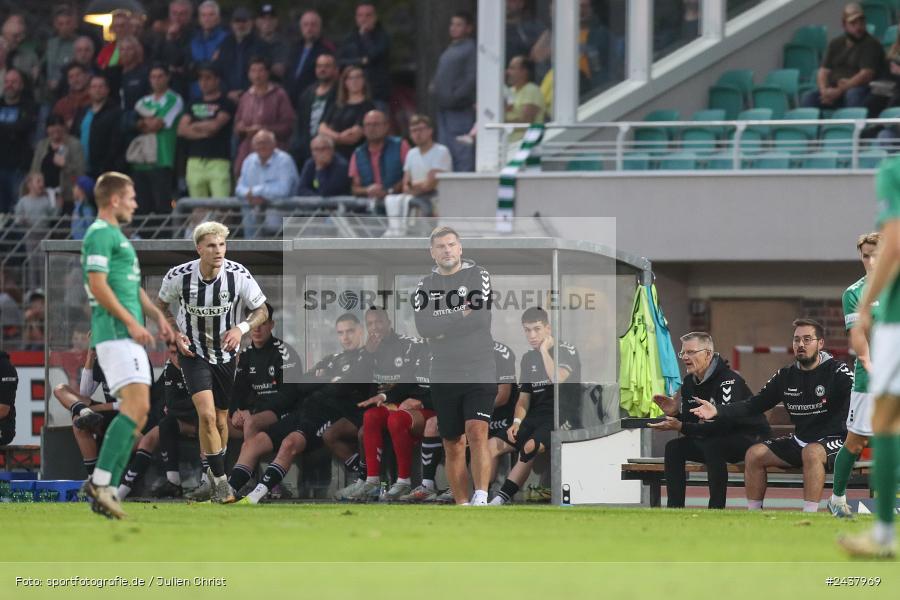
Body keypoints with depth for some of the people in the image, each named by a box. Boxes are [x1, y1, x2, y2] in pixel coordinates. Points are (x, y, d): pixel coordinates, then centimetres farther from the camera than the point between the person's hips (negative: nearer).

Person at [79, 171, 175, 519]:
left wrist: (156, 315, 18)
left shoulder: (115, 235, 24)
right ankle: (101, 482, -24)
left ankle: (105, 489, 3)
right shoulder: (100, 234, -8)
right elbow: (97, 284, -17)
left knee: (137, 413, 6)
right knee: (136, 405, -20)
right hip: (115, 334, -10)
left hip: (128, 337, 10)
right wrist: (131, 322, -19)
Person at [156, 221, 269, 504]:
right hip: (193, 352, -2)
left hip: (225, 353, 2)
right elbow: (160, 305, 5)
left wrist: (241, 328, -22)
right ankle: (220, 481, -12)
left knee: (220, 420, 12)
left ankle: (214, 470, 35)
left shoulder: (239, 275, -17)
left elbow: (262, 311, -4)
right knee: (207, 415, -19)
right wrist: (175, 334, -9)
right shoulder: (178, 276, -17)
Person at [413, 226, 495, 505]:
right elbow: (423, 327, -5)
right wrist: (461, 317, -11)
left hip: (480, 374, -4)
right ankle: (462, 505, 12)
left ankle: (481, 499, -22)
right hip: (443, 377, 4)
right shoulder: (425, 285, 10)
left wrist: (443, 329, -7)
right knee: (453, 445, 5)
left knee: (477, 433, -19)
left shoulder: (479, 276, 1)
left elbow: (482, 319, -12)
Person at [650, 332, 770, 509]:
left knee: (712, 445, -35)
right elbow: (689, 421, 6)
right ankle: (674, 509, -5)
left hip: (750, 439, -9)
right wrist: (674, 413, -17)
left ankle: (716, 508, -30)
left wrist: (682, 427, -35)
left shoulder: (728, 380, -24)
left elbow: (724, 423, -33)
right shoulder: (690, 382, 3)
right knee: (674, 447, -4)